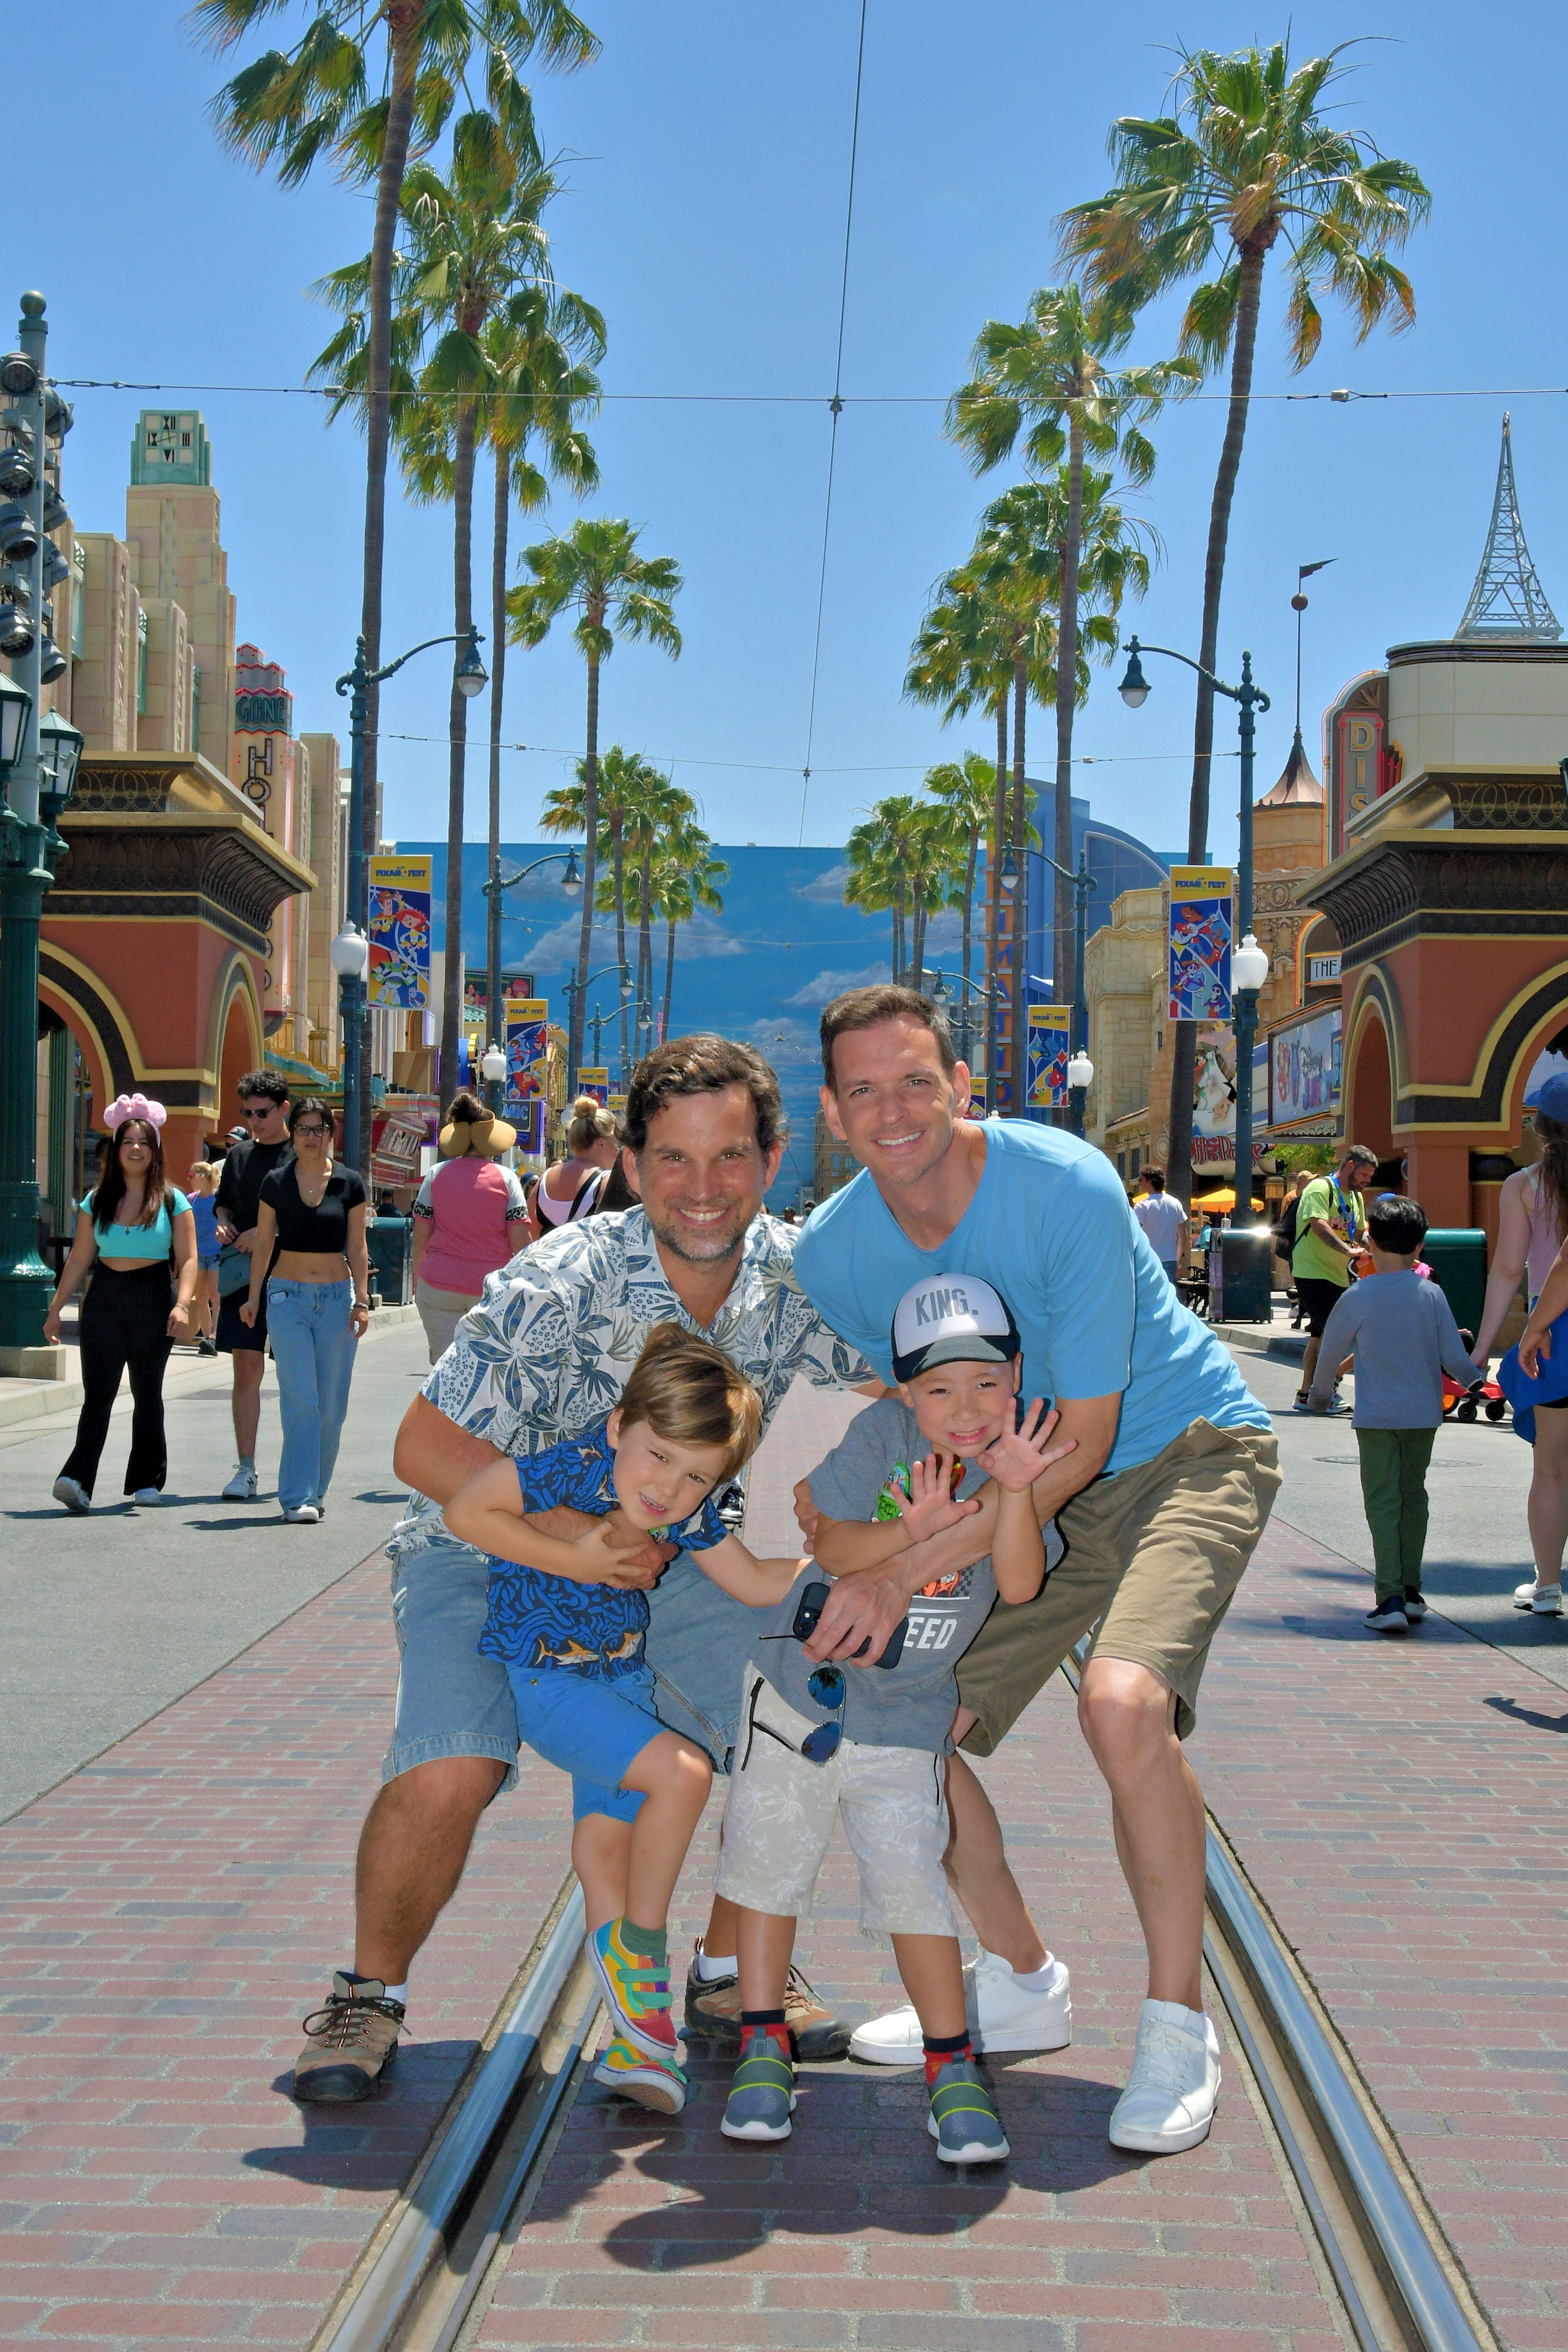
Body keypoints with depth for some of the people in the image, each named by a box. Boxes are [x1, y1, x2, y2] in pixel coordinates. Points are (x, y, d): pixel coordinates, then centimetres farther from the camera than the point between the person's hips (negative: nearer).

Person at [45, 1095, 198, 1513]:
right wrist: (55, 1309, 7)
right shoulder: (98, 1201, 8)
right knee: (97, 1392, -8)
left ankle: (147, 1481, 13)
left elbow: (187, 1259, -2)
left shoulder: (172, 1201, 2)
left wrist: (182, 1304, -16)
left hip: (153, 1300, -1)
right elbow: (79, 1260, 10)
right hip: (104, 1299, 1)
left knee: (147, 1393, 6)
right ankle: (78, 1478, -18)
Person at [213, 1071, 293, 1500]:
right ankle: (245, 1469, 1)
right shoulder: (239, 1155, 14)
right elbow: (224, 1204, 25)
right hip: (243, 1272, 3)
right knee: (247, 1369, -1)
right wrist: (223, 1225, 3)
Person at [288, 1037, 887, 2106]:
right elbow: (427, 1448, -25)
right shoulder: (563, 1284, -28)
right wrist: (580, 1535, -34)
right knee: (445, 1776, -26)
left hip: (663, 1559, 4)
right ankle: (371, 1995, 4)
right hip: (490, 1549, -4)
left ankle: (730, 1975, 9)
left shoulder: (796, 1274, -15)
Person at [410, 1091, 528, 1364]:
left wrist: (417, 1281, 17)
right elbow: (520, 1243, -5)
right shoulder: (506, 1179, -2)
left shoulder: (437, 1175, 1)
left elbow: (421, 1238, 3)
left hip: (438, 1288, 1)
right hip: (491, 1289, 0)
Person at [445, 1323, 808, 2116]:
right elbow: (466, 1511, -23)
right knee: (681, 1771, -20)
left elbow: (757, 1584, 4)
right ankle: (637, 1947, 0)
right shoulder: (577, 1466, -26)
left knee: (610, 1837, 10)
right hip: (540, 1678, -6)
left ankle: (634, 2039, 18)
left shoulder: (685, 1511, -7)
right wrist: (575, 1558, -24)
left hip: (622, 1672, 6)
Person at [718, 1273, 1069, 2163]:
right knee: (770, 1860, 8)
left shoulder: (1019, 1458, -8)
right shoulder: (882, 1433, -13)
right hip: (804, 1682, 1)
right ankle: (764, 2042, 25)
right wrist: (913, 1530, -33)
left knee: (910, 1879, -10)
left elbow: (1021, 1584, -19)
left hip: (907, 1716, 0)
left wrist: (1014, 1490, -34)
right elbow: (830, 1545, -16)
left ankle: (953, 2065, 5)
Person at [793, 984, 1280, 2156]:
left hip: (1187, 1453, -6)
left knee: (1122, 1697, -31)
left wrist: (905, 1574, -30)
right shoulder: (830, 1252, -10)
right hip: (1023, 1487, 6)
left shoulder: (1067, 1187, -28)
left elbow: (1083, 1442, -26)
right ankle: (1021, 1985, 22)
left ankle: (1180, 2023, -10)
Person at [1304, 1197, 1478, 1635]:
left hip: (1376, 1417, -2)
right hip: (1423, 1414, 3)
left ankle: (1391, 1599, -11)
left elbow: (1331, 1352, 4)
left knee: (1383, 1503, -2)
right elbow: (1455, 1359, -2)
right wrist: (1474, 1380, 21)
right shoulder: (1432, 1295, -4)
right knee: (1413, 1497, 16)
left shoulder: (1358, 1297, -8)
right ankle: (1411, 1591, 20)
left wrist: (1320, 1394, 23)